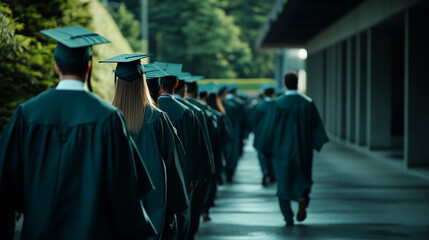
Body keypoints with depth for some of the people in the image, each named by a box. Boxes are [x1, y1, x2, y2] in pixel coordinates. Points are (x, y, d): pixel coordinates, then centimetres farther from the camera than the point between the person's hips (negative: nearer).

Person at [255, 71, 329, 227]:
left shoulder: (278, 103, -10)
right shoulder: (308, 103, -3)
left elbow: (270, 128, -7)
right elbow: (316, 126, 0)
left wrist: (265, 148, 2)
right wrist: (317, 144, 10)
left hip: (282, 149, -1)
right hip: (303, 149, 2)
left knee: (284, 182, 9)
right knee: (302, 178, 15)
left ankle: (288, 218, 7)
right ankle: (303, 198, -17)